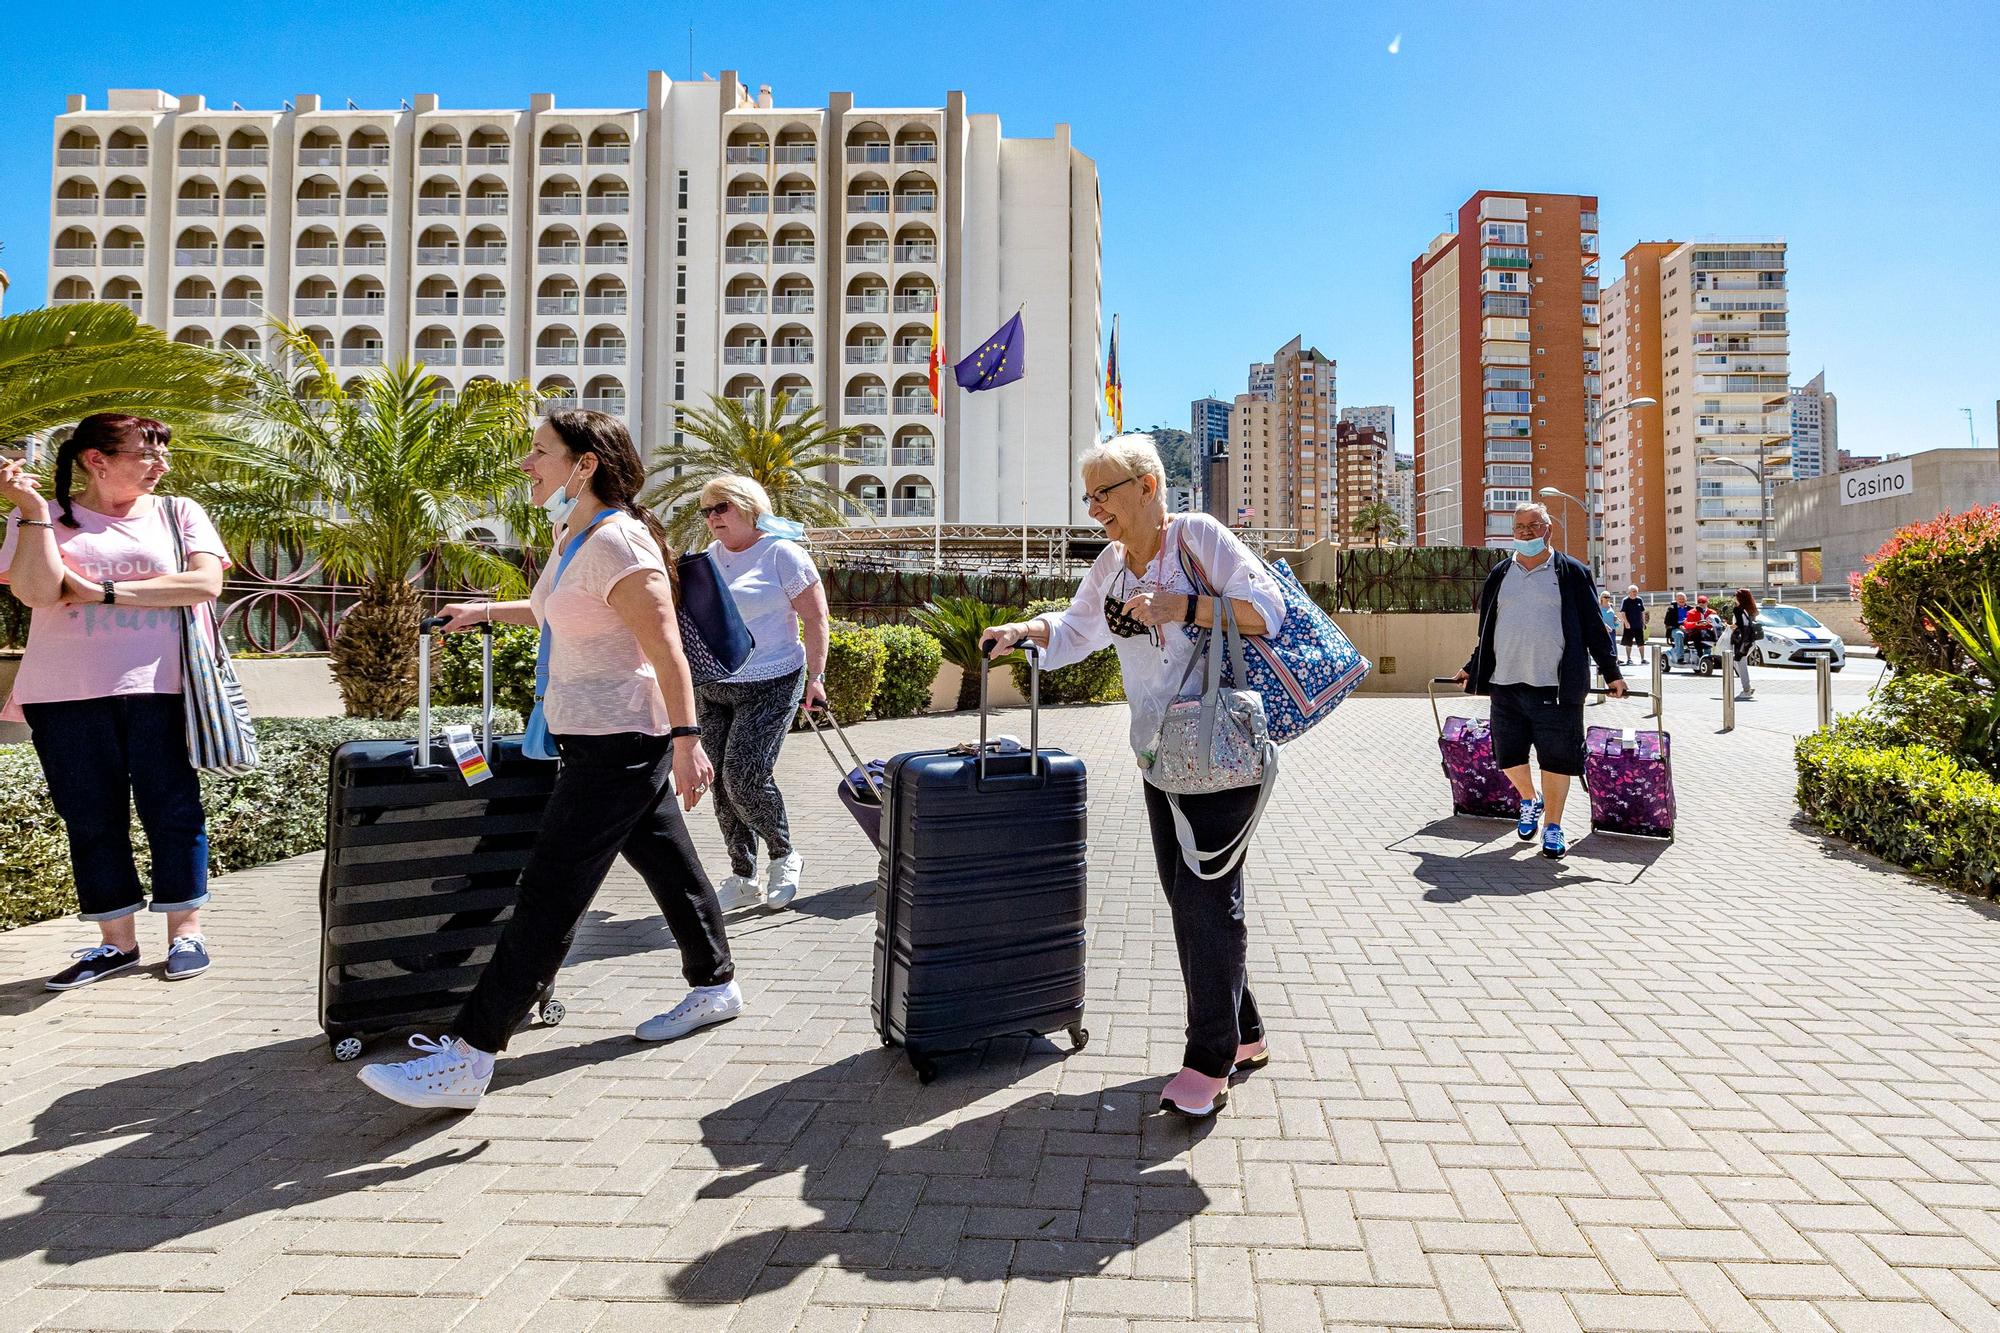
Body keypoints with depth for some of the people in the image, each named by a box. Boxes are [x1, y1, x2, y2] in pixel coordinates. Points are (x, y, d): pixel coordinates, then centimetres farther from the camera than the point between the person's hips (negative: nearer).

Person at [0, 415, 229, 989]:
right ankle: (116, 941, 18)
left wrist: (105, 591, -10)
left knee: (172, 810, 2)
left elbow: (205, 583, -9)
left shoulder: (178, 513, 7)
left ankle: (185, 930, 14)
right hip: (66, 696, 1)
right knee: (90, 818, 7)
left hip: (158, 688, -1)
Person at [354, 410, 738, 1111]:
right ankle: (715, 986, 35)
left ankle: (466, 1058, -1)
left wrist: (686, 741, -24)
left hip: (616, 743, -10)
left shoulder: (617, 542, -18)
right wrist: (489, 611, 26)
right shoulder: (572, 536, 12)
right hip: (617, 740, 10)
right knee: (667, 861, 19)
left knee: (548, 895, -7)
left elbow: (666, 648, -22)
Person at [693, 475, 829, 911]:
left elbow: (815, 619, -7)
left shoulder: (781, 553, -7)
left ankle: (784, 856, 12)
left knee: (745, 780, -13)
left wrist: (814, 676, -13)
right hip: (710, 688, 7)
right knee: (721, 785, 5)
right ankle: (742, 876, 19)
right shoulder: (710, 555, 12)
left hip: (769, 686, -6)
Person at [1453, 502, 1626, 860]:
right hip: (1506, 683, 3)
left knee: (1557, 758, 2)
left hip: (1555, 684, -3)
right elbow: (1486, 628, 20)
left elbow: (1594, 626, 4)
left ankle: (1553, 827, 16)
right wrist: (1473, 668, 21)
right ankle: (1530, 801, 36)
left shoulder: (1571, 572, 3)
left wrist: (1610, 672, 1)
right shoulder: (1500, 574, 12)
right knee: (1508, 755, 8)